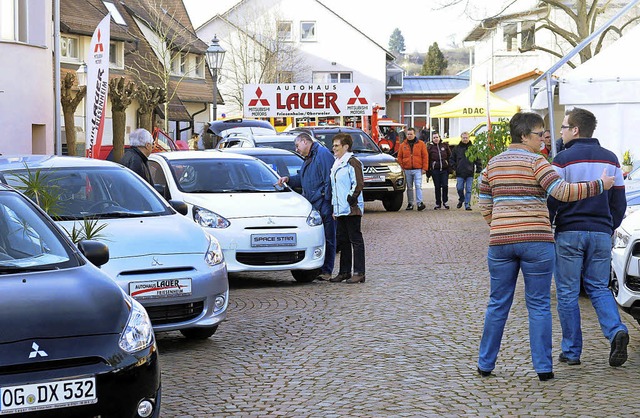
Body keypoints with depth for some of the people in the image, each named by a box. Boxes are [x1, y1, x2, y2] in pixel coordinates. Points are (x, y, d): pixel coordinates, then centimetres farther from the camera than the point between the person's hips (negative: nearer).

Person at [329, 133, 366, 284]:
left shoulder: (352, 162, -10)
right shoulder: (336, 164, 19)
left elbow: (358, 184, -16)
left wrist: (350, 200, -13)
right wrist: (335, 207, 19)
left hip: (351, 209, -9)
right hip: (340, 209, 9)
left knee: (355, 240, -5)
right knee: (343, 241, 12)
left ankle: (359, 273, -4)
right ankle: (344, 272, 18)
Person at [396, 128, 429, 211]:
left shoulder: (421, 144, 4)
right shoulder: (403, 145, 10)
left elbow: (425, 156, 3)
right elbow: (399, 157, 12)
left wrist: (424, 168, -3)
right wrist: (402, 167, 0)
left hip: (418, 170, -3)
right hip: (407, 170, 3)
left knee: (418, 186, -12)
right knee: (409, 188, 8)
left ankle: (419, 203, -15)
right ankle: (410, 204, 14)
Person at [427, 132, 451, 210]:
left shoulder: (445, 145, 6)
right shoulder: (430, 147, 3)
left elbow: (450, 156, 9)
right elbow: (427, 159, 4)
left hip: (444, 169, 0)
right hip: (435, 170, 0)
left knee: (445, 186, -6)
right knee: (437, 187, 4)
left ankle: (445, 201, 11)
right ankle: (438, 203, 13)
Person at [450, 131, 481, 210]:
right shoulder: (456, 148, 7)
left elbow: (478, 160, 6)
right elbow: (452, 159, 13)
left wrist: (478, 170, -1)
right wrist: (454, 168, 0)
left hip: (470, 174, -1)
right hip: (460, 173, 1)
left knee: (468, 189, -1)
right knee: (459, 188, -1)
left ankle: (467, 204, 4)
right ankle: (461, 200, 24)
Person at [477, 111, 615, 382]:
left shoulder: (493, 164, 11)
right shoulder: (535, 162, -7)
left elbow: (484, 207, 13)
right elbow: (562, 192, -16)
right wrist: (600, 185, -9)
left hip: (500, 242, 4)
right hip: (537, 241, -4)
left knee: (498, 304, 12)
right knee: (539, 306, 3)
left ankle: (485, 364, 16)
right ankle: (543, 368, 3)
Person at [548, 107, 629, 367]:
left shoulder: (564, 160, -8)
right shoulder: (610, 159, 8)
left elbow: (551, 201, -9)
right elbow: (619, 202, 12)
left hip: (569, 233, -4)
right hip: (601, 233, 4)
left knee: (567, 293, 4)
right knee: (599, 288, 13)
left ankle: (571, 351, 7)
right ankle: (616, 331, -12)